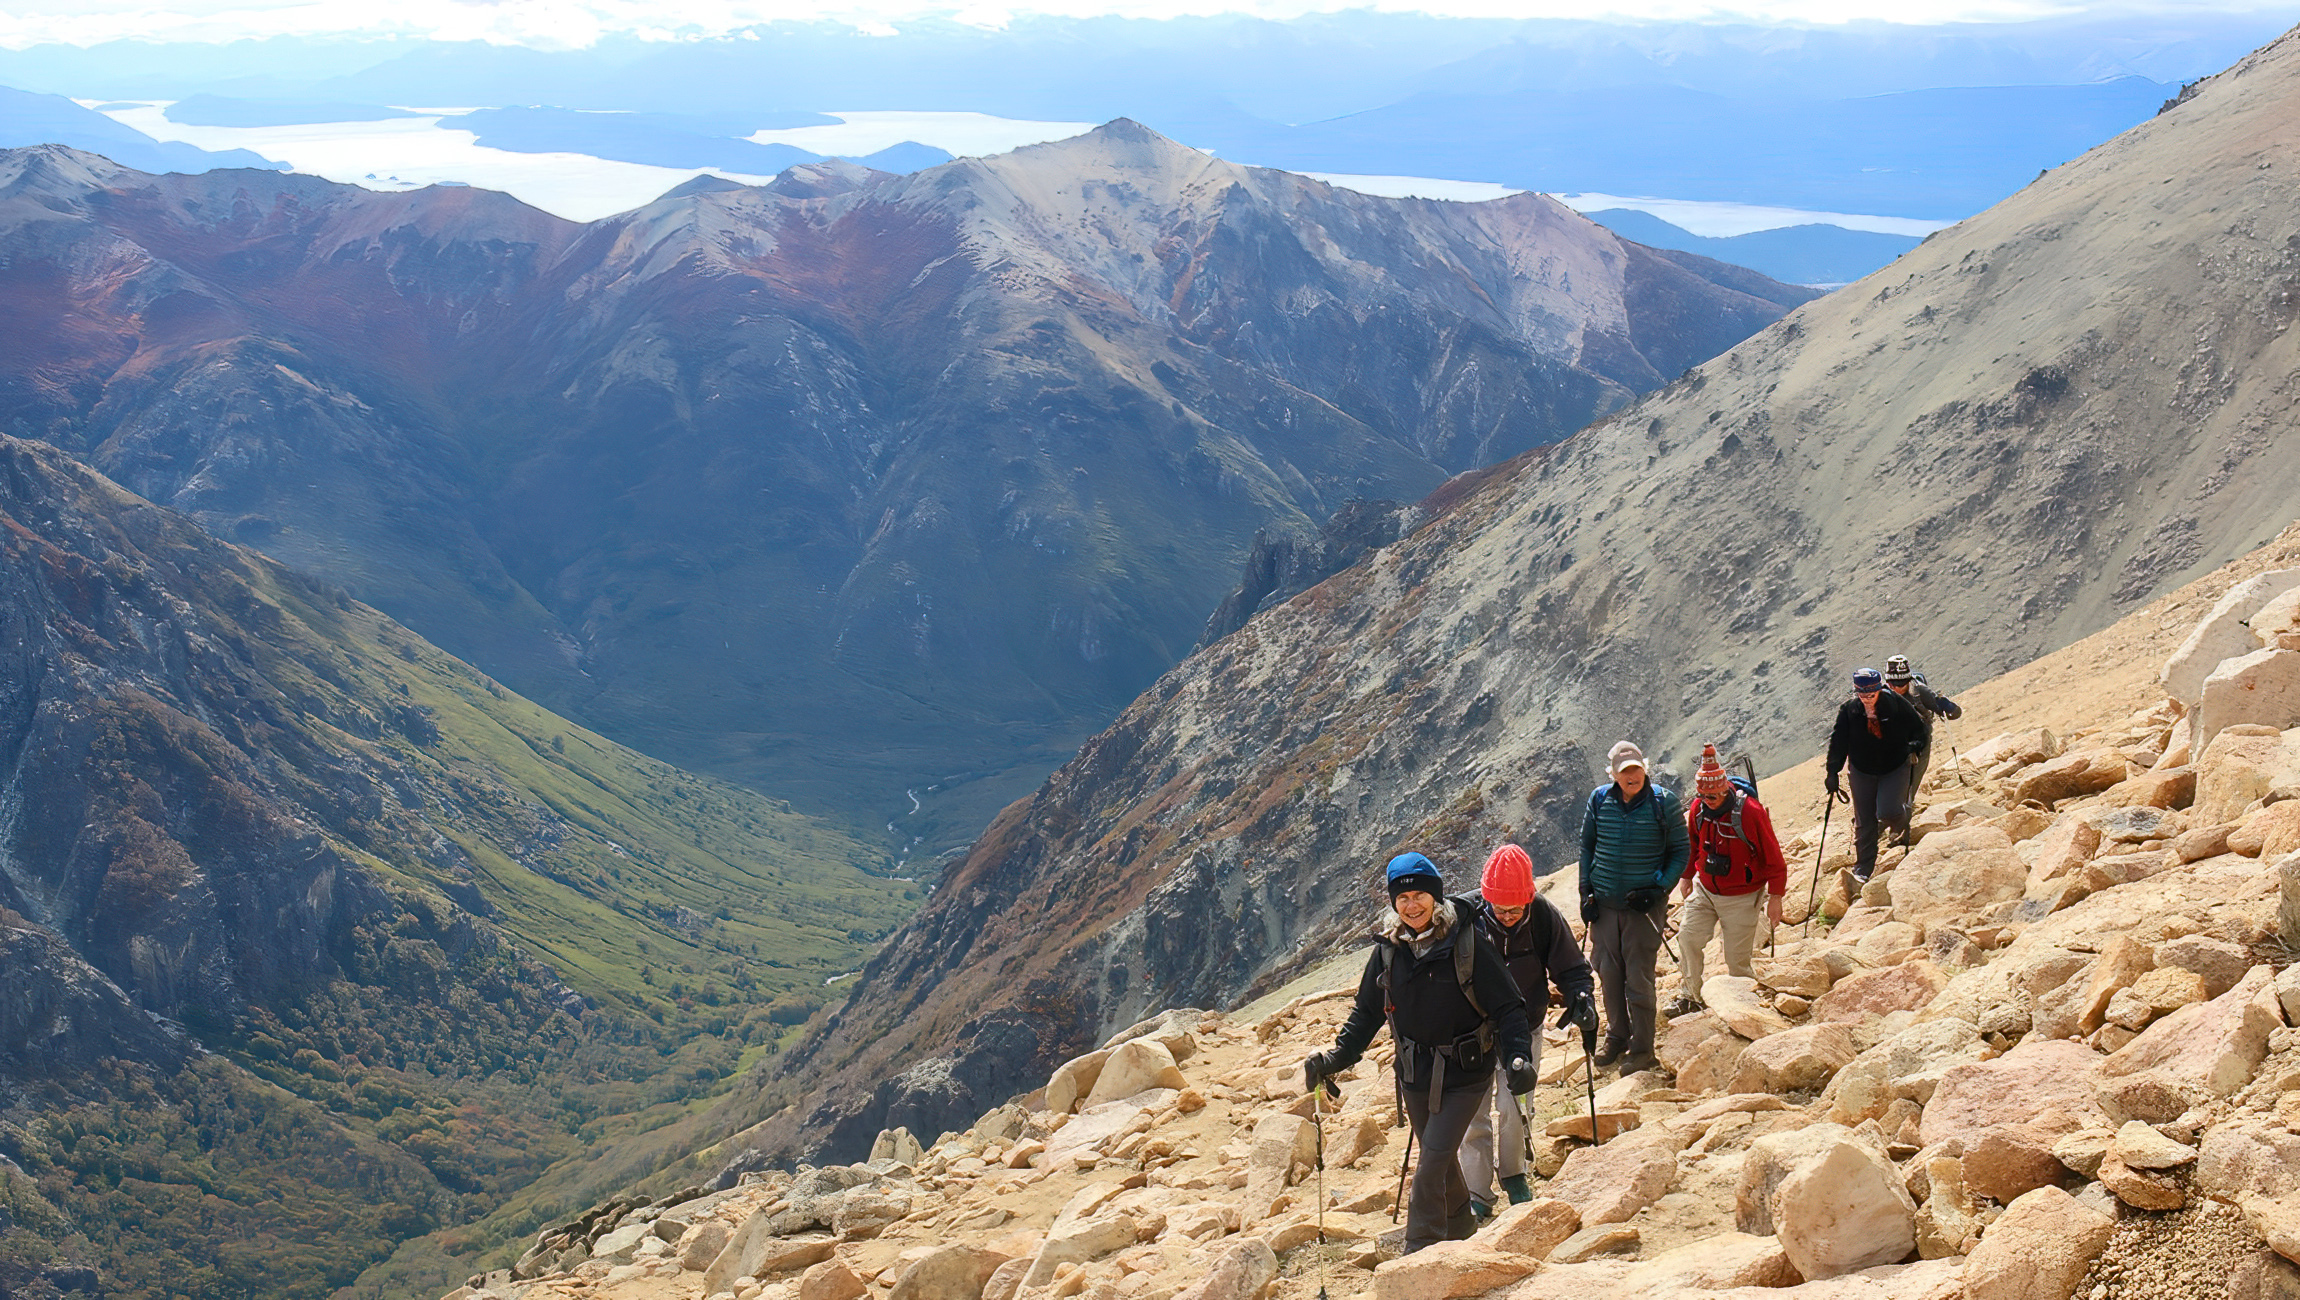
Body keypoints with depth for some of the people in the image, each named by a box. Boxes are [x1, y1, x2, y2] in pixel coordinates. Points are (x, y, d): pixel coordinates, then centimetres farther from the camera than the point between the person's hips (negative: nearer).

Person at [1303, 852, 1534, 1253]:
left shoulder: (1467, 945, -15)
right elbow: (1366, 1012, 9)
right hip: (1416, 1073, 4)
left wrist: (1518, 1056, -26)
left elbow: (1507, 1007, -12)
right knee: (1440, 1159, 17)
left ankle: (1420, 1251, -3)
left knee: (1434, 1158, -14)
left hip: (1465, 1073, -4)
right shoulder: (1388, 949, -3)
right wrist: (1337, 1056, -3)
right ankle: (1460, 1227, 41)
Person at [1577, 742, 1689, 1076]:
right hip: (1604, 902, 3)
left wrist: (1659, 889, -12)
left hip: (1644, 904, -3)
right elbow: (1587, 845, 12)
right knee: (1609, 973, 11)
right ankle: (1617, 1037, 29)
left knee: (1638, 978, -2)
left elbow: (1680, 851, -1)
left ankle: (1642, 1049, 9)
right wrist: (1586, 890, 6)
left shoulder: (1664, 803, -8)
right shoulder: (1599, 800, 0)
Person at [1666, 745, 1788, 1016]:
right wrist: (1687, 877, 22)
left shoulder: (1750, 811, -22)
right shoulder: (1698, 809, -7)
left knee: (1738, 958, 0)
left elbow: (1772, 855, -14)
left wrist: (1775, 896, -12)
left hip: (1741, 897, -5)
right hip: (1705, 890, 5)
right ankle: (1691, 996, 11)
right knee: (1687, 936, -5)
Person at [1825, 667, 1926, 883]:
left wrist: (1913, 746, -15)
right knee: (1864, 823, 5)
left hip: (1895, 769, -2)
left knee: (1887, 811, -20)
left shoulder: (1897, 705, -13)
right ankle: (1862, 870, 21)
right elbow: (1837, 742, -5)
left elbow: (1918, 730, 1)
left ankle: (1901, 824, 20)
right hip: (1862, 772, 2)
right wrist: (1832, 773, -11)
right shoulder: (1848, 711, -10)